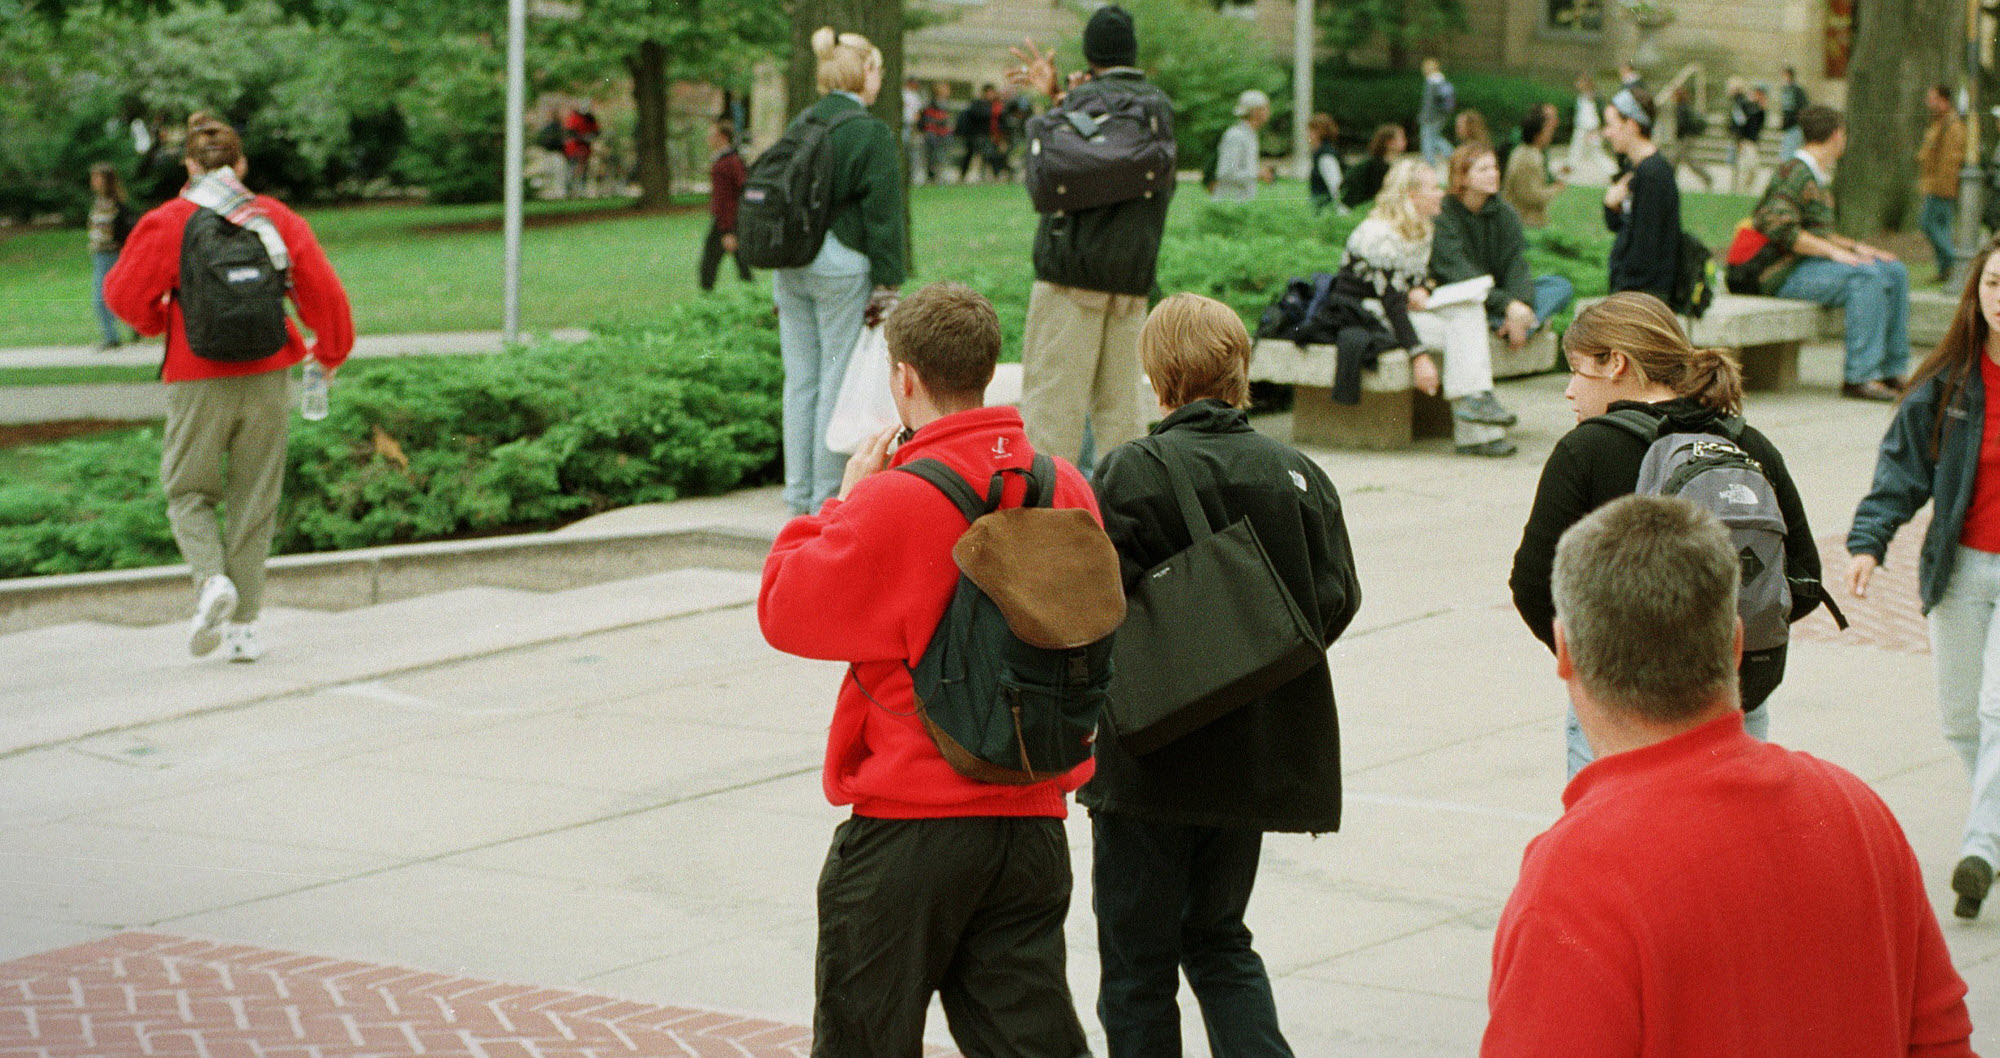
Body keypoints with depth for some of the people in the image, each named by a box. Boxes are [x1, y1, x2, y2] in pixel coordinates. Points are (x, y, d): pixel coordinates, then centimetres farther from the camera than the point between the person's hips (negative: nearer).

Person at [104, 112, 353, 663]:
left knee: (189, 492, 13)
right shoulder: (276, 218, 3)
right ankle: (242, 625, 7)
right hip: (267, 376, 2)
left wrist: (157, 320, 19)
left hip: (198, 381, -2)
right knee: (253, 499, 9)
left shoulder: (167, 224, -4)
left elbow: (124, 293, -3)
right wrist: (331, 350, 19)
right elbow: (323, 289, 2)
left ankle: (212, 579, -14)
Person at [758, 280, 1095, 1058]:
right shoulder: (1066, 490, 1)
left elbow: (785, 608, -7)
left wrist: (844, 501, 4)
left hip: (911, 826, -5)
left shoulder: (894, 504, -17)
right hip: (1034, 820, 5)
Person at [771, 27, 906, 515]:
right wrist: (887, 286, -8)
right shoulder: (872, 133, -10)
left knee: (800, 381, 11)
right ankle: (828, 500, 2)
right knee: (838, 384, 0)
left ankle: (799, 496, 15)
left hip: (790, 266, 7)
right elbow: (883, 214, -11)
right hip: (841, 266, -7)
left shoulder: (800, 125, 10)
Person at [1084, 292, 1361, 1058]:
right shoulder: (1298, 474, 1)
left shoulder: (1130, 473, -13)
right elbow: (1336, 599, -1)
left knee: (1137, 960, 8)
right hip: (1260, 754, 5)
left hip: (1154, 757, -5)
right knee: (1219, 938, 21)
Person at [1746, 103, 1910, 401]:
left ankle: (1891, 372, 1)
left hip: (1812, 264, 10)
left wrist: (1855, 247, 8)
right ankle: (1859, 377, -28)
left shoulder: (1819, 175, 20)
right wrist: (1834, 252, -23)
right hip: (1784, 274, -10)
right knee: (1867, 276, -28)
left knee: (1895, 272, 1)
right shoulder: (1795, 172, -13)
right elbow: (1780, 227, -24)